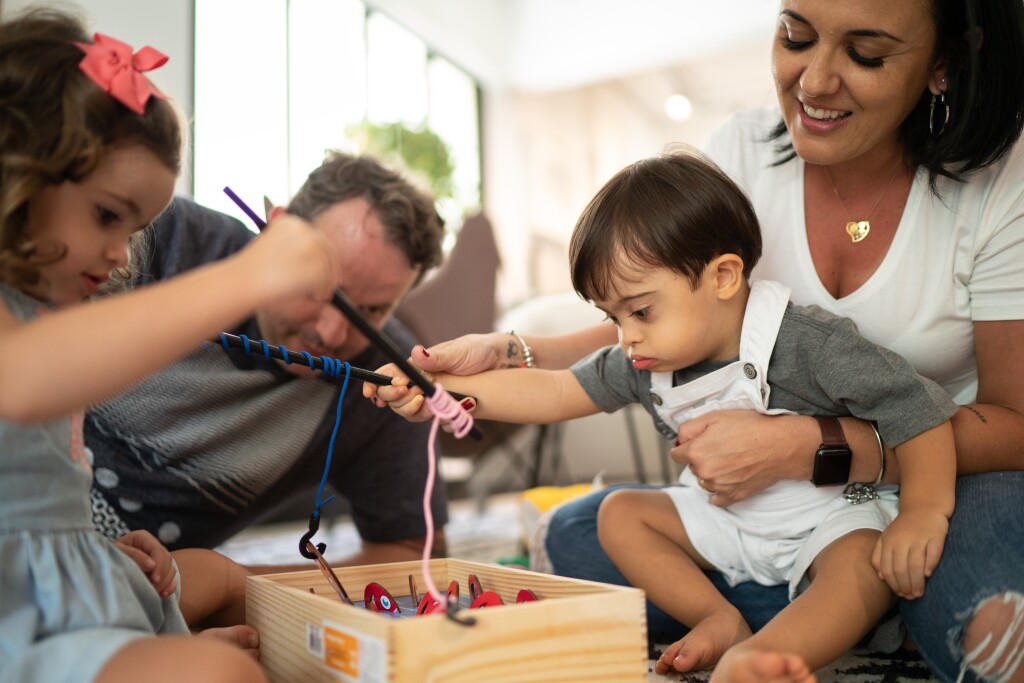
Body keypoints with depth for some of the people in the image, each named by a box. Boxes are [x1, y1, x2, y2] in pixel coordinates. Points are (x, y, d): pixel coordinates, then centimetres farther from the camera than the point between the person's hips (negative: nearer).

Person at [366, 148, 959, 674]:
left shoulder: (808, 343, -26)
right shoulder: (645, 365, -9)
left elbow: (920, 406, -21)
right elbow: (553, 393, -9)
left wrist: (924, 511, -29)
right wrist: (436, 391, -17)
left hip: (828, 518, -5)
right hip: (723, 519, 6)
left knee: (868, 565, -34)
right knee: (619, 512, -5)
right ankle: (721, 622, -13)